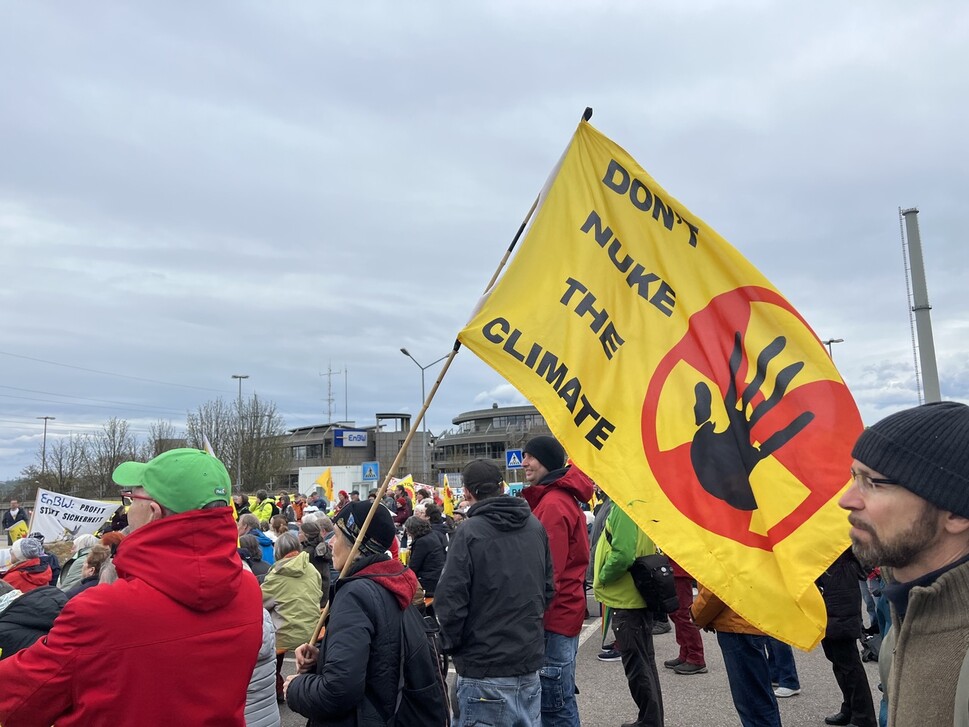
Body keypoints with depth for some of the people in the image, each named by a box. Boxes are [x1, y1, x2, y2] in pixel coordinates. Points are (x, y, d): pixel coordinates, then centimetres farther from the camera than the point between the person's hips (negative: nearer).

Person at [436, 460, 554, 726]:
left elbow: (450, 600, -16)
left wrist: (451, 644, 0)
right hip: (530, 663, 6)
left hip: (485, 669, -6)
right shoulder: (535, 526, 2)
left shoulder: (469, 532, -16)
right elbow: (548, 588, 10)